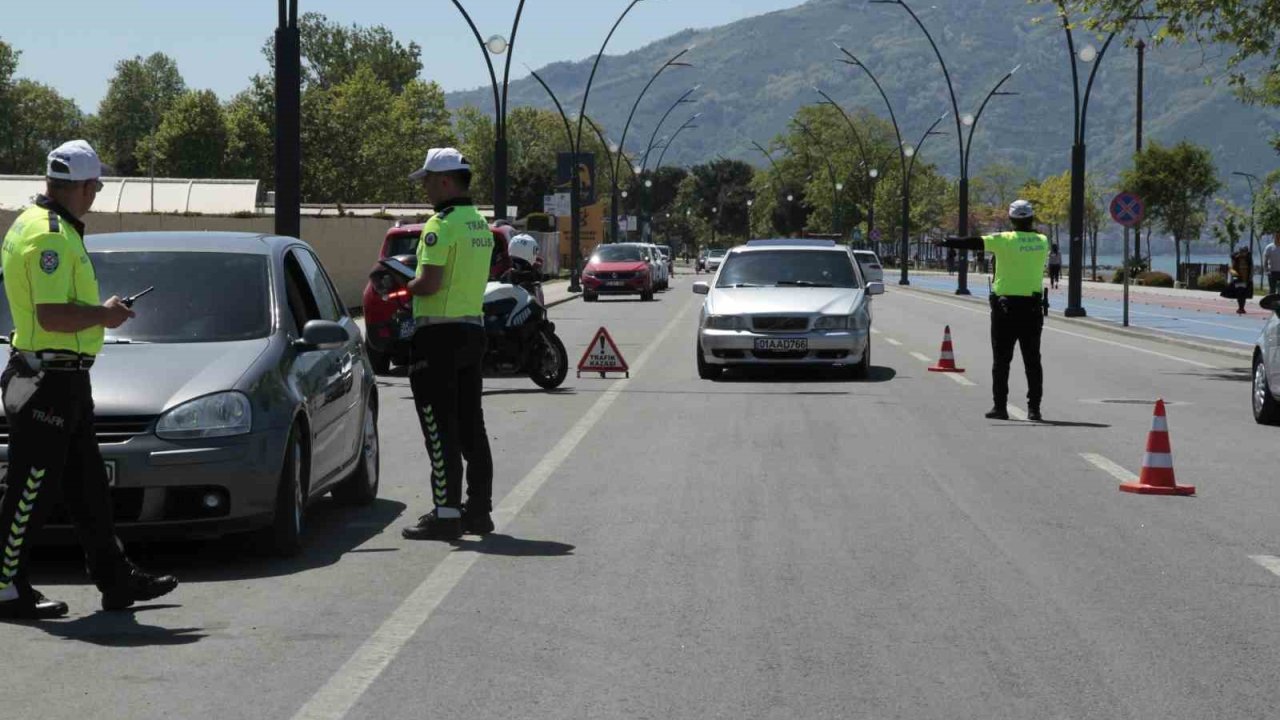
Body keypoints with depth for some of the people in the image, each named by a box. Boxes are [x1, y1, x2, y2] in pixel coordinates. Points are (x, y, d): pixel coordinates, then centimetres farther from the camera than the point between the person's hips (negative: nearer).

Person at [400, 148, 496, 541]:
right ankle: (479, 509, 17)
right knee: (470, 423, 13)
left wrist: (403, 288, -2)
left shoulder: (441, 225, -15)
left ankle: (446, 513, -7)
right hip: (474, 328, 9)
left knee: (440, 427, -6)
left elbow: (431, 283, -22)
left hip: (441, 334, -9)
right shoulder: (481, 225, 14)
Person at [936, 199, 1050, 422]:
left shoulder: (1004, 240, -9)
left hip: (1005, 306, -3)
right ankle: (1034, 409, 3)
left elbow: (974, 243, -10)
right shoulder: (1042, 241, 2)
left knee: (1001, 360, 5)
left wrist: (946, 242, -1)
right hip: (1032, 306, 3)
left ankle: (1000, 406, 5)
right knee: (1032, 360, 6)